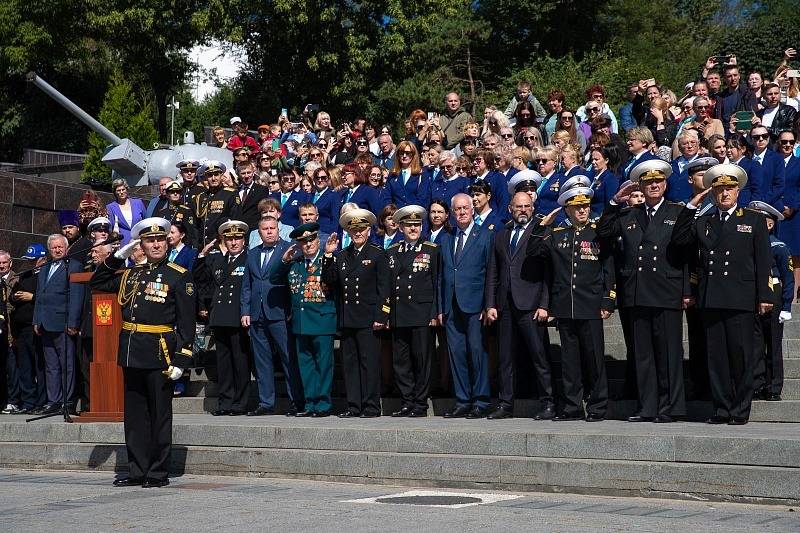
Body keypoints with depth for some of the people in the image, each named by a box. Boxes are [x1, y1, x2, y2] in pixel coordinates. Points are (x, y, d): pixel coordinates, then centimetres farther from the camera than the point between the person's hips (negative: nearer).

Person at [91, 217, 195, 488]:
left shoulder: (179, 276, -3)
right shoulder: (132, 274, 14)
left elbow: (186, 322, -6)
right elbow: (97, 283, 24)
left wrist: (180, 360, -13)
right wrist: (117, 257, 11)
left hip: (159, 354, -6)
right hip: (131, 352, 6)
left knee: (160, 414, 1)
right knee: (134, 414, 10)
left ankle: (159, 473, 8)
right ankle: (137, 470, 17)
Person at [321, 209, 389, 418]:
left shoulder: (378, 255, 0)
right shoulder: (341, 256, 15)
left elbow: (384, 289, -4)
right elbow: (330, 282, 7)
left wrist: (381, 317, -11)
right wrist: (328, 256, -2)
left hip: (368, 320, -5)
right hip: (346, 320, 5)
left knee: (369, 363, -4)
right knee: (349, 363, 7)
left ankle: (371, 406, 0)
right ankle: (353, 406, 12)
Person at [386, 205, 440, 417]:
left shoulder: (432, 250, 4)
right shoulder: (392, 252, 14)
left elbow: (437, 283, 0)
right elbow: (387, 284, 14)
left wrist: (435, 313, -7)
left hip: (422, 315, -4)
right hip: (398, 317, 4)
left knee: (421, 360, -2)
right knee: (400, 361, 4)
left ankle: (420, 405, 4)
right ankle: (406, 403, 11)